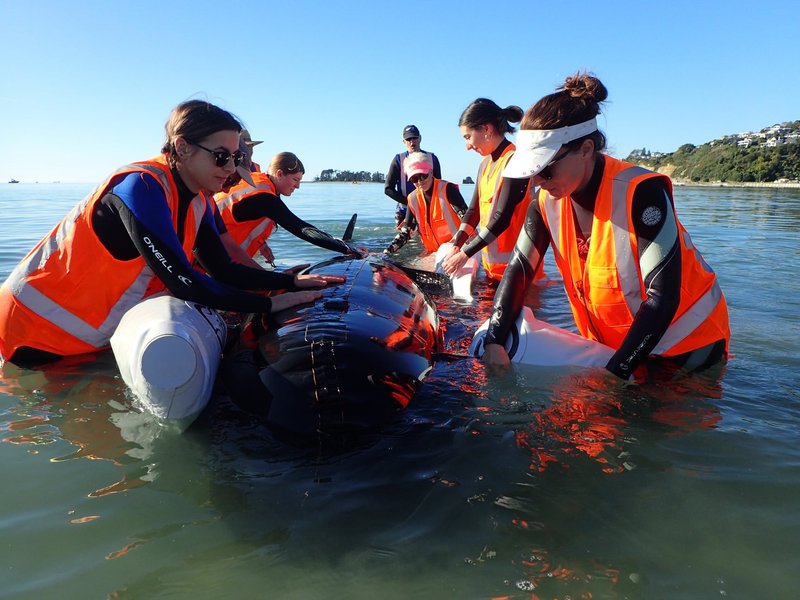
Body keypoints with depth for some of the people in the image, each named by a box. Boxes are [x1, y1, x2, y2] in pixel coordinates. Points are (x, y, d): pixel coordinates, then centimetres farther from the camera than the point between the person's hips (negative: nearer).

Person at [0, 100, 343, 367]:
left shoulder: (197, 201, -3)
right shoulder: (141, 187, -28)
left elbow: (224, 272, -2)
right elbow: (183, 283, -32)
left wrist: (294, 282, -10)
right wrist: (269, 304, -27)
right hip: (37, 334, -7)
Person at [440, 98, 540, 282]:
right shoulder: (485, 164, 11)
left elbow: (502, 218, -20)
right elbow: (474, 209, 10)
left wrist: (465, 253, -17)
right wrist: (456, 246, -3)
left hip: (513, 265, -8)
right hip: (490, 263, 8)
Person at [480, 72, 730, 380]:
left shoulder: (640, 193, -29)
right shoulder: (548, 200, -11)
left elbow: (663, 296, -28)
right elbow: (519, 270, -10)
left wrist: (616, 371, -30)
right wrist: (494, 341, -23)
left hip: (686, 341, -5)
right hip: (612, 343, 5)